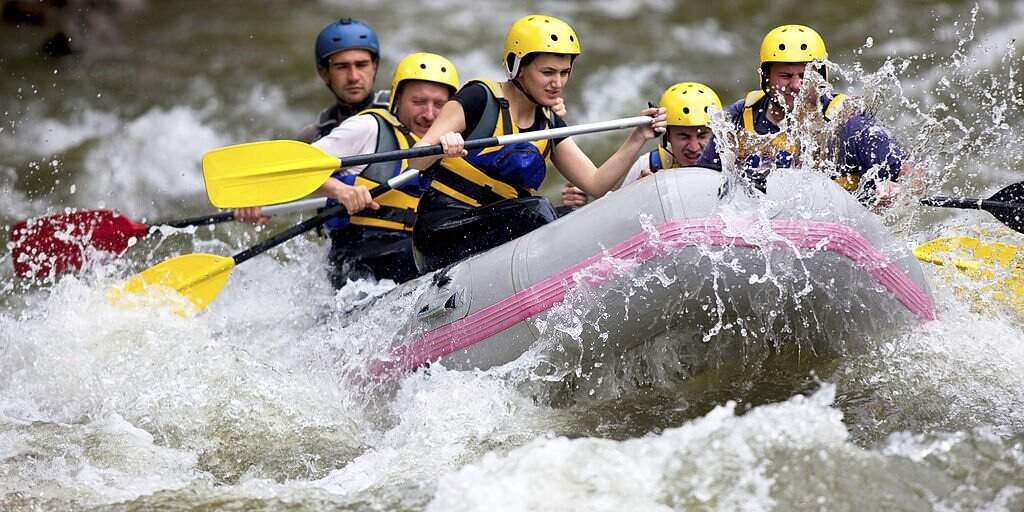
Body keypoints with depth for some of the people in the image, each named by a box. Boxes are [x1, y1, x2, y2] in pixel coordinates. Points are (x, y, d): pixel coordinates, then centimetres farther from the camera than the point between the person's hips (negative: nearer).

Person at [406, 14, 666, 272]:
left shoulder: (550, 125, 13)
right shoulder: (480, 98, -7)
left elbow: (596, 183, 6)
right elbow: (416, 159, -14)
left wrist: (637, 138, -5)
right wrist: (441, 146, -37)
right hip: (443, 231, -7)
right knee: (536, 210, -27)